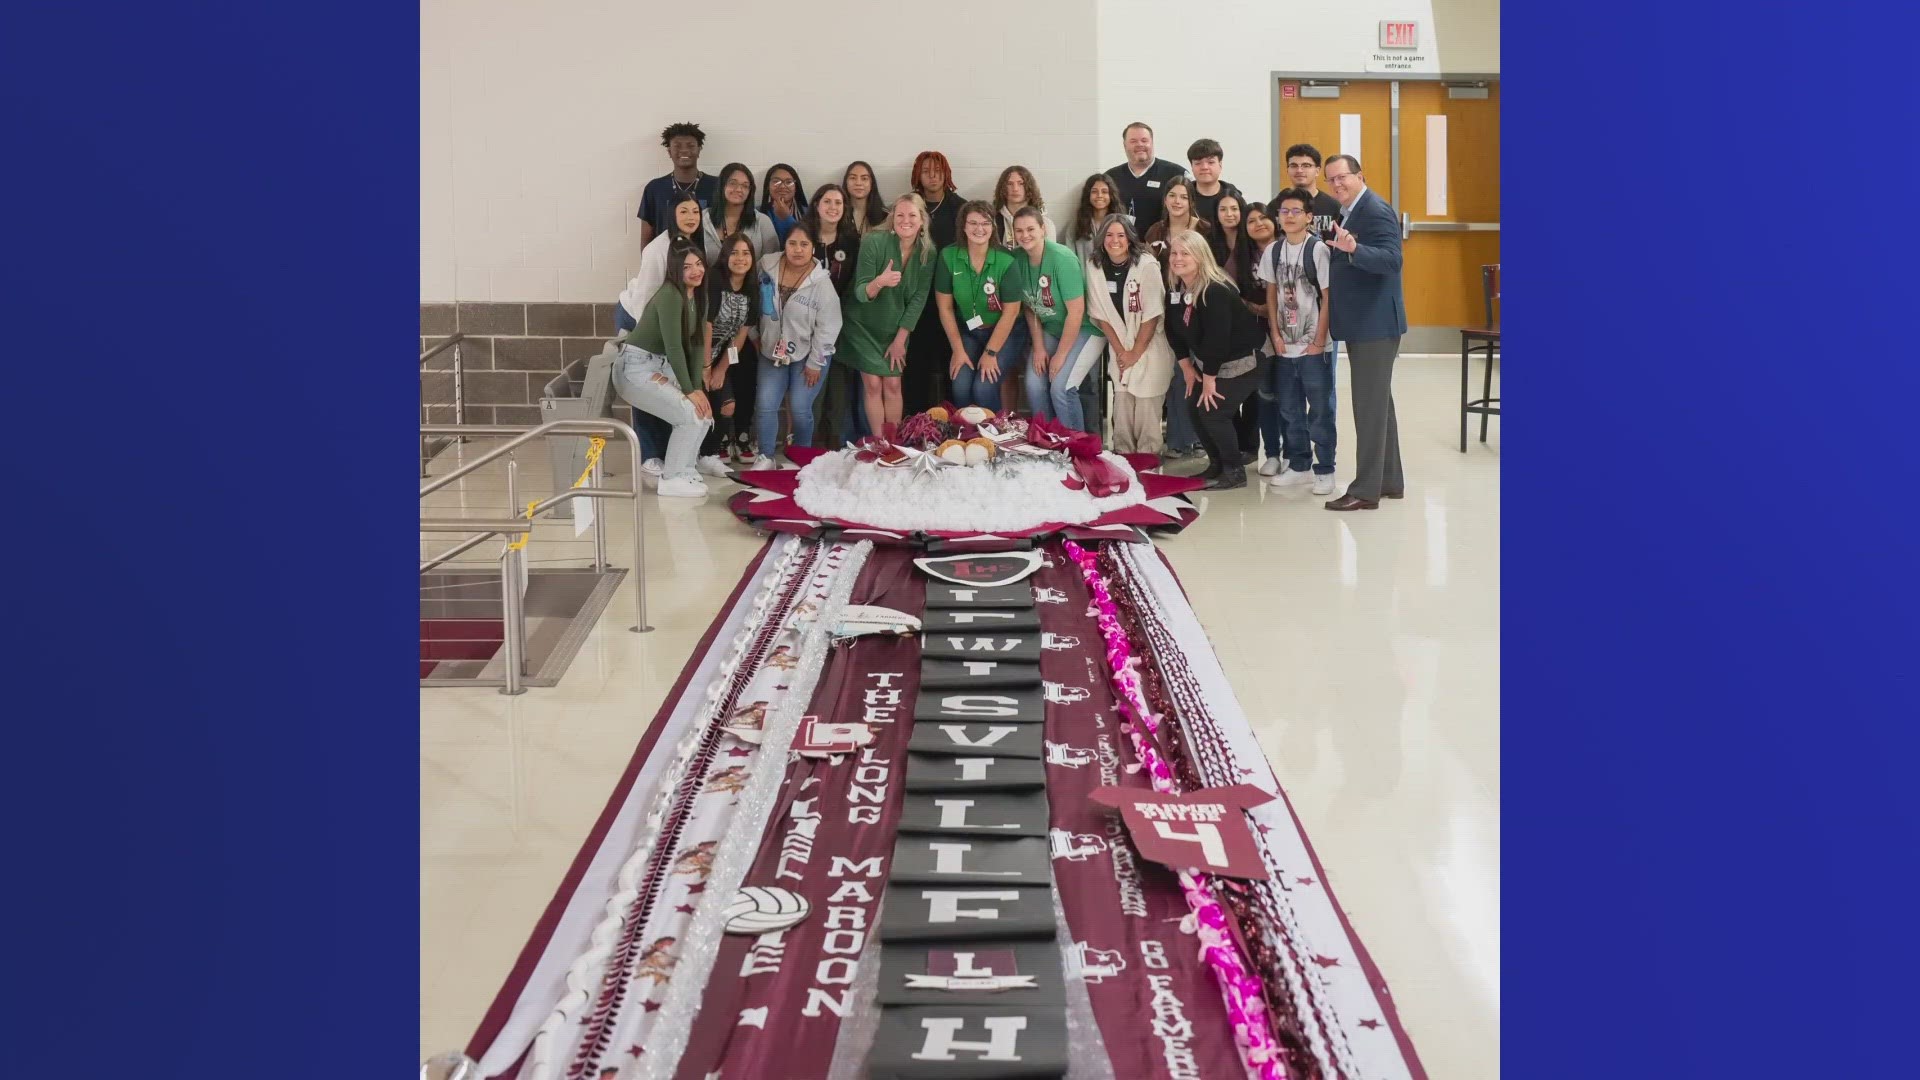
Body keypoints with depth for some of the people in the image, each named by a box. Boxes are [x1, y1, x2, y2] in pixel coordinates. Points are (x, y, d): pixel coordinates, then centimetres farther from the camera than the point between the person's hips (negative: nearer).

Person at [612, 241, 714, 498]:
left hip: (660, 367, 9)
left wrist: (697, 387, -5)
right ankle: (671, 480, -4)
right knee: (691, 415, -16)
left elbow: (695, 344, 4)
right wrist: (688, 390, -21)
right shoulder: (670, 295, -21)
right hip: (636, 368, -9)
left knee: (704, 412, 4)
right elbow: (673, 347, -24)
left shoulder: (695, 296, 7)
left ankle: (681, 469, 19)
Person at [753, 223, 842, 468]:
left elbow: (827, 327, -14)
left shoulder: (821, 282, -19)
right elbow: (755, 305, 7)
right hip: (772, 351, 3)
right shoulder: (767, 266, -8)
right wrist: (755, 336, 10)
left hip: (808, 354, -3)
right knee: (764, 405, 0)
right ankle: (765, 457, 16)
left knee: (799, 409, -1)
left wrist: (815, 362, -11)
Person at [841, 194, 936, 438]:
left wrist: (900, 339, -8)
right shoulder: (873, 242, -21)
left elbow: (919, 297, -7)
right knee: (873, 383, -6)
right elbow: (860, 293, -22)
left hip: (896, 329, 3)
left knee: (893, 384, 1)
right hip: (864, 325, -3)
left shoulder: (928, 251, -10)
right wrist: (879, 282, -45)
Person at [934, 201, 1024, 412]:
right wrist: (958, 350, -6)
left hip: (1004, 332, -2)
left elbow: (1011, 312, -15)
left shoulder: (1006, 260, -20)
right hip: (967, 331, 3)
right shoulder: (949, 256, -12)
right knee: (960, 387, -16)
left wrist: (991, 353, -13)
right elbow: (945, 306, -5)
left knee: (984, 388, -19)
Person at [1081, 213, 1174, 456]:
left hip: (1150, 347, -3)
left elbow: (1152, 314, -14)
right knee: (1122, 405, 2)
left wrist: (1136, 352, -11)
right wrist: (1120, 351, -5)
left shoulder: (1147, 265, -16)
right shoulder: (1094, 266, -4)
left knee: (1147, 407, -6)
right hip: (1120, 348, 4)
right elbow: (1100, 314, 0)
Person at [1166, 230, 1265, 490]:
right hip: (1207, 362, 9)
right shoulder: (1180, 289, -1)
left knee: (1213, 412, -14)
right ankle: (1217, 465, 21)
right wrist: (1186, 365, 2)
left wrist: (1209, 378, -23)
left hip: (1240, 363, -9)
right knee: (1197, 410, 4)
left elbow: (1217, 337, -28)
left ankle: (1235, 471, 0)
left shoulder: (1216, 292, -28)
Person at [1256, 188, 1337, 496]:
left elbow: (1327, 298, -9)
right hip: (1284, 346, 5)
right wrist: (1276, 334, 4)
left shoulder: (1318, 250, -9)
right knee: (1289, 410, 12)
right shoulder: (1273, 251, 6)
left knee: (1320, 411, 1)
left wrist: (1319, 340, -11)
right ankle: (1299, 465, 24)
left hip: (1313, 346, -5)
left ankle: (1324, 470, 9)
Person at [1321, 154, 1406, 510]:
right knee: (1377, 402, 15)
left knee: (1369, 405, -7)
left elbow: (1391, 259, -28)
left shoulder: (1376, 210, -15)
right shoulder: (1348, 213, 14)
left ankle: (1366, 489, -4)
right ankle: (1390, 480, 24)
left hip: (1376, 323, -10)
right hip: (1363, 323, 10)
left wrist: (1353, 249, -41)